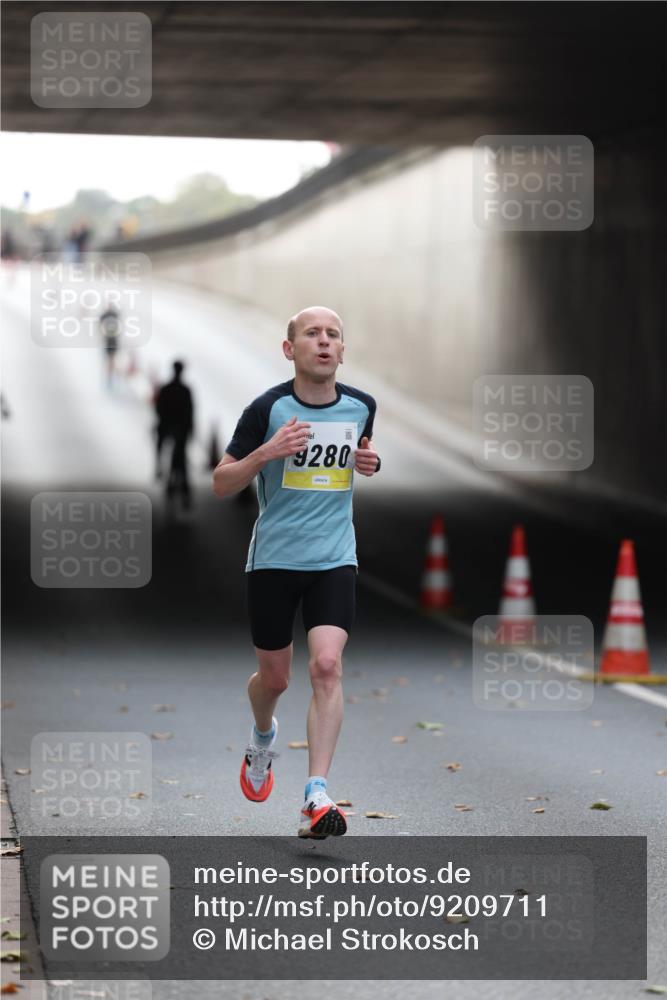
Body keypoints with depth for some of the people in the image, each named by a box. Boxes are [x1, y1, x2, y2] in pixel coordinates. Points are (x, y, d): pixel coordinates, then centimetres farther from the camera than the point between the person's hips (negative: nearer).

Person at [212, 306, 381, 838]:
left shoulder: (360, 406, 1)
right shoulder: (269, 408, -9)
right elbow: (221, 484, -5)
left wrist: (370, 461, 0)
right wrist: (265, 453, -23)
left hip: (334, 558, 1)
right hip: (274, 557, -1)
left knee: (327, 664, -18)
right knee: (274, 678, 11)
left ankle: (317, 796, -19)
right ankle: (264, 736, 48)